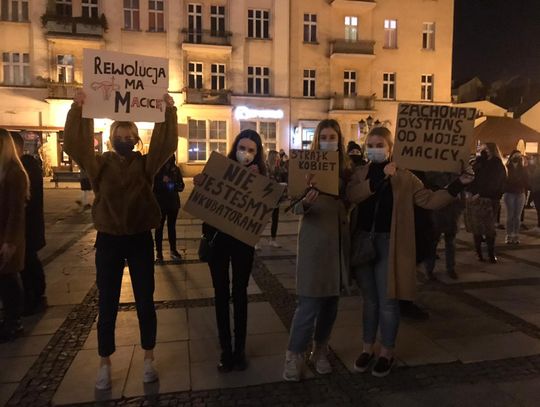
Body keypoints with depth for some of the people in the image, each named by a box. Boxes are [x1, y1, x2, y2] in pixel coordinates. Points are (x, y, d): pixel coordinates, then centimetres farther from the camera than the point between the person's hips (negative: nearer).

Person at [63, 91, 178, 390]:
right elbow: (75, 145, -15)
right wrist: (78, 110, -24)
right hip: (109, 240, 0)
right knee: (107, 305, 10)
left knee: (145, 302, 9)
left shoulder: (145, 164, 0)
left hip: (140, 239, 0)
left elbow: (166, 144, -13)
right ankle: (104, 364, 28)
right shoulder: (100, 164, 0)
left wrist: (169, 112, -21)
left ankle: (148, 359, 27)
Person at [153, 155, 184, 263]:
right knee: (159, 227, 4)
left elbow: (181, 185, 3)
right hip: (160, 203, -3)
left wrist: (175, 186, -17)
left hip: (173, 202, 3)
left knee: (172, 227, 13)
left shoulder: (176, 169, 3)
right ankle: (159, 252, 11)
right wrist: (162, 181, -24)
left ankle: (173, 250, 23)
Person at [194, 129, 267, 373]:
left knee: (240, 293, 9)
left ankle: (240, 349, 23)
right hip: (217, 237, 0)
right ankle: (225, 350, 20)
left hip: (243, 239, 0)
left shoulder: (259, 175, -3)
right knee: (221, 293, 7)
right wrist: (200, 184, -26)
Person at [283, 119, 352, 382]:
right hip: (314, 238, -5)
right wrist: (304, 203, -33)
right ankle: (294, 355, 13)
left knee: (331, 299, 13)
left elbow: (348, 203, 12)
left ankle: (320, 350, 30)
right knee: (310, 300, -4)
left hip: (338, 238, 5)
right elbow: (295, 207, -13)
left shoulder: (344, 168, 7)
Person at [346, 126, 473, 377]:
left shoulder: (404, 177, -2)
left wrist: (456, 186, -17)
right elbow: (350, 196, -16)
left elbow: (430, 200, -5)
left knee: (388, 301, 6)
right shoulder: (360, 174, 4)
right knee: (369, 300, 15)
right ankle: (367, 348, 30)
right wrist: (379, 177, -23)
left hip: (388, 244, -2)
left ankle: (387, 353, 25)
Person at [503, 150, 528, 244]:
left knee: (517, 216, 4)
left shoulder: (523, 169, 7)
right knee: (510, 215, -1)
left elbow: (526, 181, 8)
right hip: (509, 193, -3)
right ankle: (509, 236, 4)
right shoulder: (507, 168, -4)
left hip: (520, 194, 3)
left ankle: (516, 236, 9)